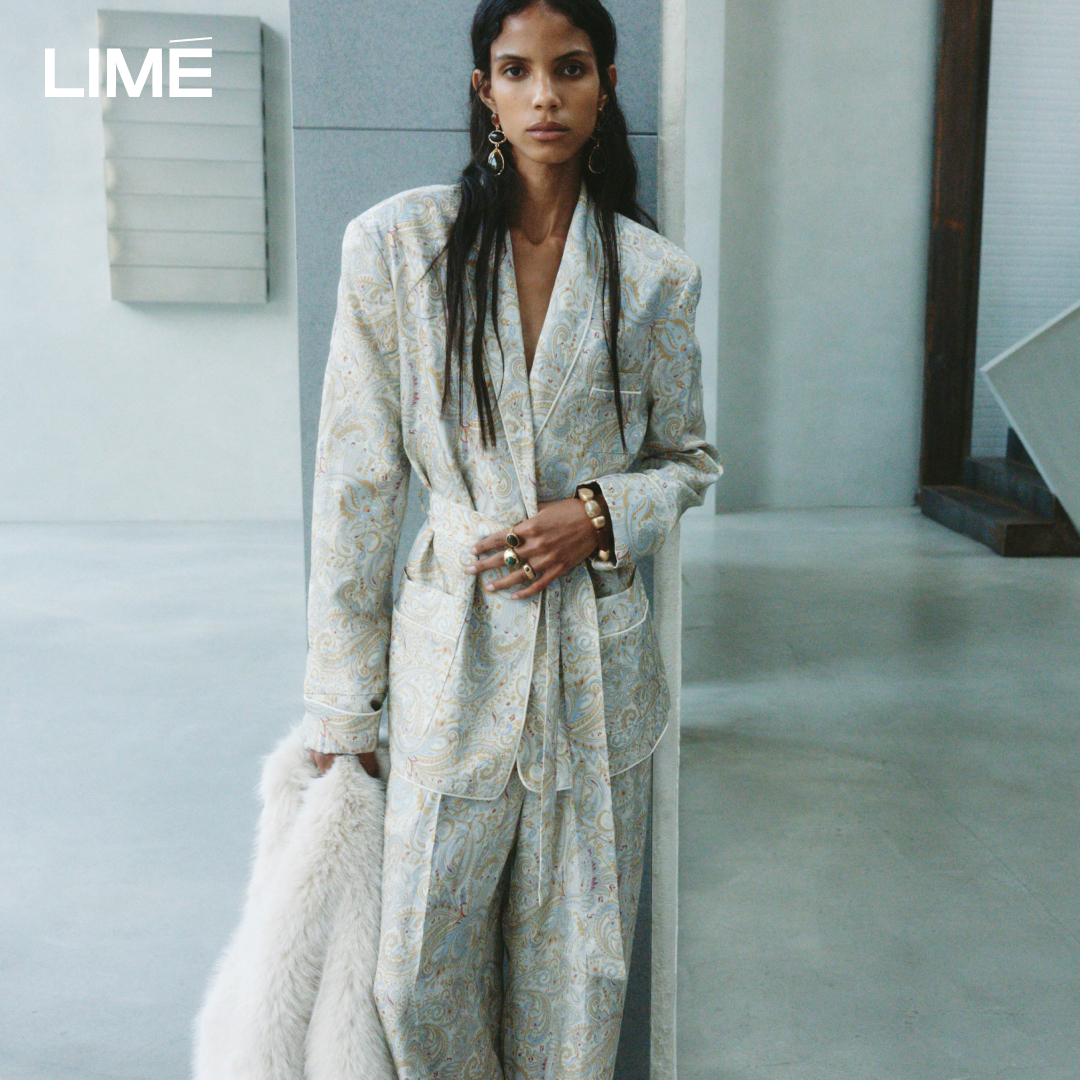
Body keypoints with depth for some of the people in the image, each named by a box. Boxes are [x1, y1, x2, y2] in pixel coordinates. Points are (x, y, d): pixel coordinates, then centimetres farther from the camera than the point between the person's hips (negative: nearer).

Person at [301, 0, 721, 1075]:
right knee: (423, 970, 10)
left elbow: (688, 458, 12)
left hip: (597, 662, 1)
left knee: (579, 967, 14)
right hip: (451, 660, -1)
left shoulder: (654, 273, 0)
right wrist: (341, 702, -1)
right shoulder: (395, 244, -4)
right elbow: (357, 479, -3)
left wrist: (603, 515, -11)